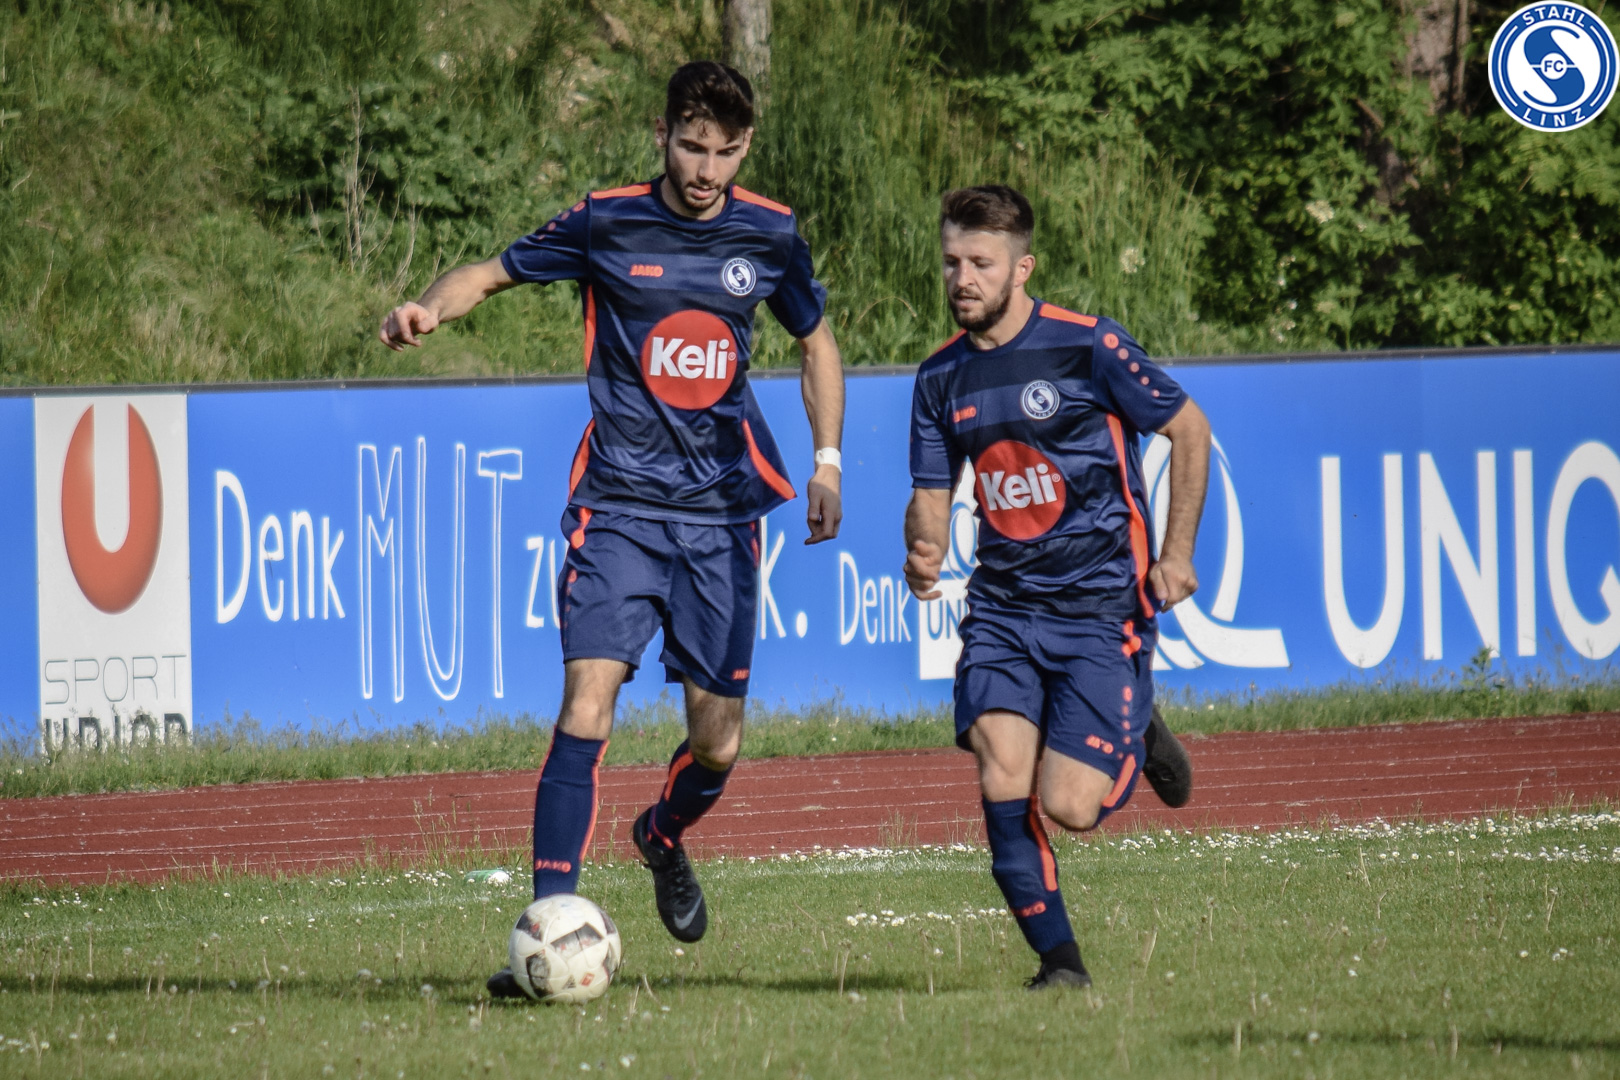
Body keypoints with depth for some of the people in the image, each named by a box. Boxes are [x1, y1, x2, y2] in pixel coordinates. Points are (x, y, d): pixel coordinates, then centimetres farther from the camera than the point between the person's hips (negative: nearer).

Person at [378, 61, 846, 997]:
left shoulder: (769, 235, 4)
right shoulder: (608, 224, -3)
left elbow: (816, 340, 19)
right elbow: (495, 273, 5)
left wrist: (827, 461, 10)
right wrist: (429, 310, -16)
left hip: (722, 514, 3)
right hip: (617, 506, -3)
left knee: (719, 744, 5)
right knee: (588, 706, -19)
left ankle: (665, 838, 40)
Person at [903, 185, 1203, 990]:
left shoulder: (1088, 347, -9)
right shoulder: (943, 377, 6)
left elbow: (1190, 431, -1)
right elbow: (931, 493, 13)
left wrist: (1176, 552, -7)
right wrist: (923, 554, -11)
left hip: (1102, 606, -4)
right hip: (1002, 606, 4)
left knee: (1069, 807, -13)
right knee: (1002, 785, -16)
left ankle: (1137, 741, 22)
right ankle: (1059, 961, -2)